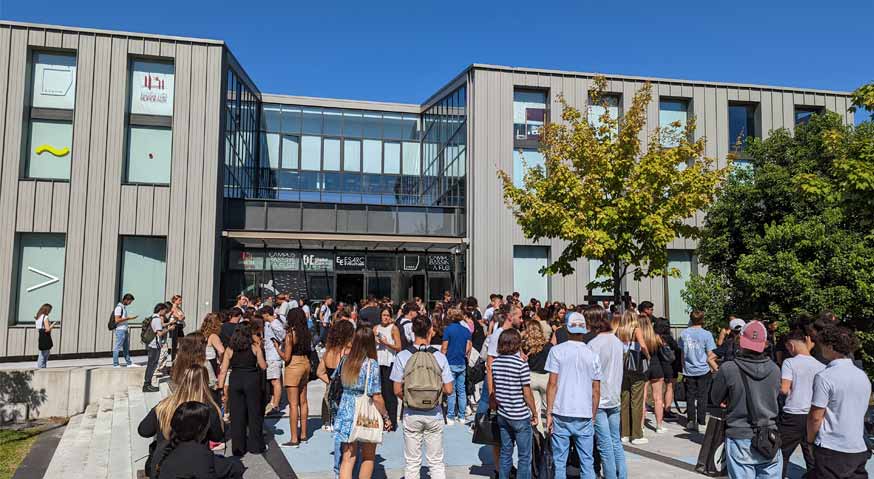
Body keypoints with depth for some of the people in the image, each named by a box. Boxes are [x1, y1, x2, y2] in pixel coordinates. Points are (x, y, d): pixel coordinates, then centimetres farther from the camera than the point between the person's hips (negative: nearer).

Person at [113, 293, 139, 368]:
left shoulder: (124, 307, 16)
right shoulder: (119, 307, -13)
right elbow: (117, 320, -20)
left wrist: (130, 318, 11)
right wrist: (128, 318, -19)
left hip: (125, 330, 10)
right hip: (120, 330, -10)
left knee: (126, 348, 14)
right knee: (117, 348, -3)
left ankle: (129, 363, 20)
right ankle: (115, 364, 2)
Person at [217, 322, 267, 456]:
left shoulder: (230, 350, 4)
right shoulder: (255, 348, -1)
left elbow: (223, 371, 0)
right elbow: (263, 366, 4)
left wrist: (221, 388, 4)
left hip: (235, 383, 2)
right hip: (252, 381, -1)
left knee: (237, 415, 8)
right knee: (254, 413, 10)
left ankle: (238, 448, 13)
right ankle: (255, 445, 17)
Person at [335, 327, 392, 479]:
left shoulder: (346, 362, -1)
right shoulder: (372, 365, -15)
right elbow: (376, 397, -16)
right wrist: (386, 417, -5)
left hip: (346, 414, 4)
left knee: (348, 458, 7)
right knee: (368, 458, 16)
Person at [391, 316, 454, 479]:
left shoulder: (402, 356, -10)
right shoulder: (439, 356, -9)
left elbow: (397, 391, -9)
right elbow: (448, 390, -6)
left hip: (411, 414, 0)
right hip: (434, 413, 0)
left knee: (412, 463, 12)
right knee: (436, 462, 12)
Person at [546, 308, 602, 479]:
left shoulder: (557, 351, -2)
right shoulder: (592, 355, 5)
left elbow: (552, 384, -6)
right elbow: (596, 391, 7)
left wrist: (549, 413, -1)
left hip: (561, 414, -2)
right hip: (584, 415, 2)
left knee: (560, 462, 6)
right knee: (587, 462, 10)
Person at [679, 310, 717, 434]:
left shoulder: (684, 333, -1)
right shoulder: (706, 334, -10)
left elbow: (682, 354, 6)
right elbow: (709, 357, -8)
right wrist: (717, 369, 3)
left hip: (688, 371, 2)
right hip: (703, 370, -2)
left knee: (690, 396, 11)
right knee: (702, 396, 9)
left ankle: (691, 420, 9)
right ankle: (701, 420, 14)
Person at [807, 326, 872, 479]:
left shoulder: (824, 377, -15)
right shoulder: (863, 376, 6)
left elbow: (816, 417, -14)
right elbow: (861, 412, 16)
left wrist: (810, 438, 2)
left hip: (831, 449, -6)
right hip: (859, 449, 6)